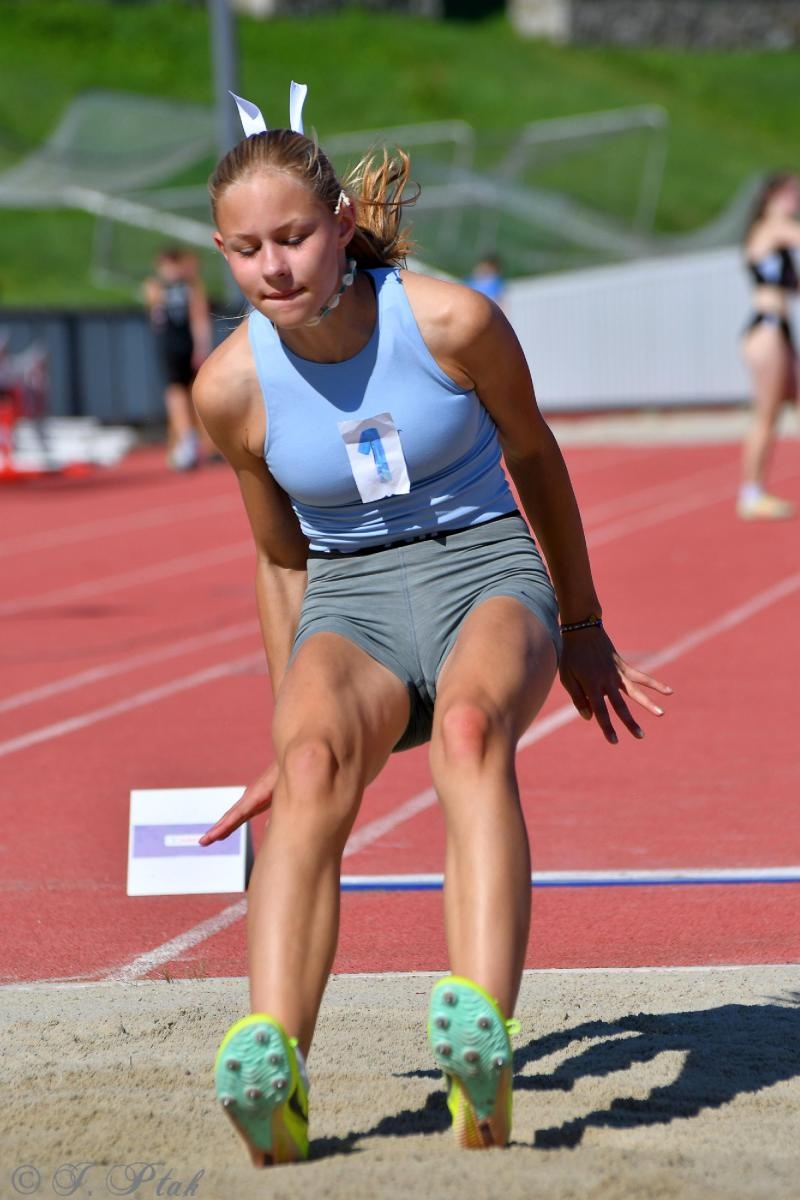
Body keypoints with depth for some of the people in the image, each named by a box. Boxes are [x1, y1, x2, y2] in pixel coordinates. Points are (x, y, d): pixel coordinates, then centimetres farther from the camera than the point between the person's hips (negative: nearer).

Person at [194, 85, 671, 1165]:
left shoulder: (449, 321, -12)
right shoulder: (231, 385, -6)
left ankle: (481, 1048, -55)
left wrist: (581, 627, 17)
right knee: (315, 762, -35)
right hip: (348, 602, 1)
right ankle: (272, 1068, -52)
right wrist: (290, 730, 17)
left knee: (470, 724, -38)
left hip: (484, 571, -1)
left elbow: (533, 456, 7)